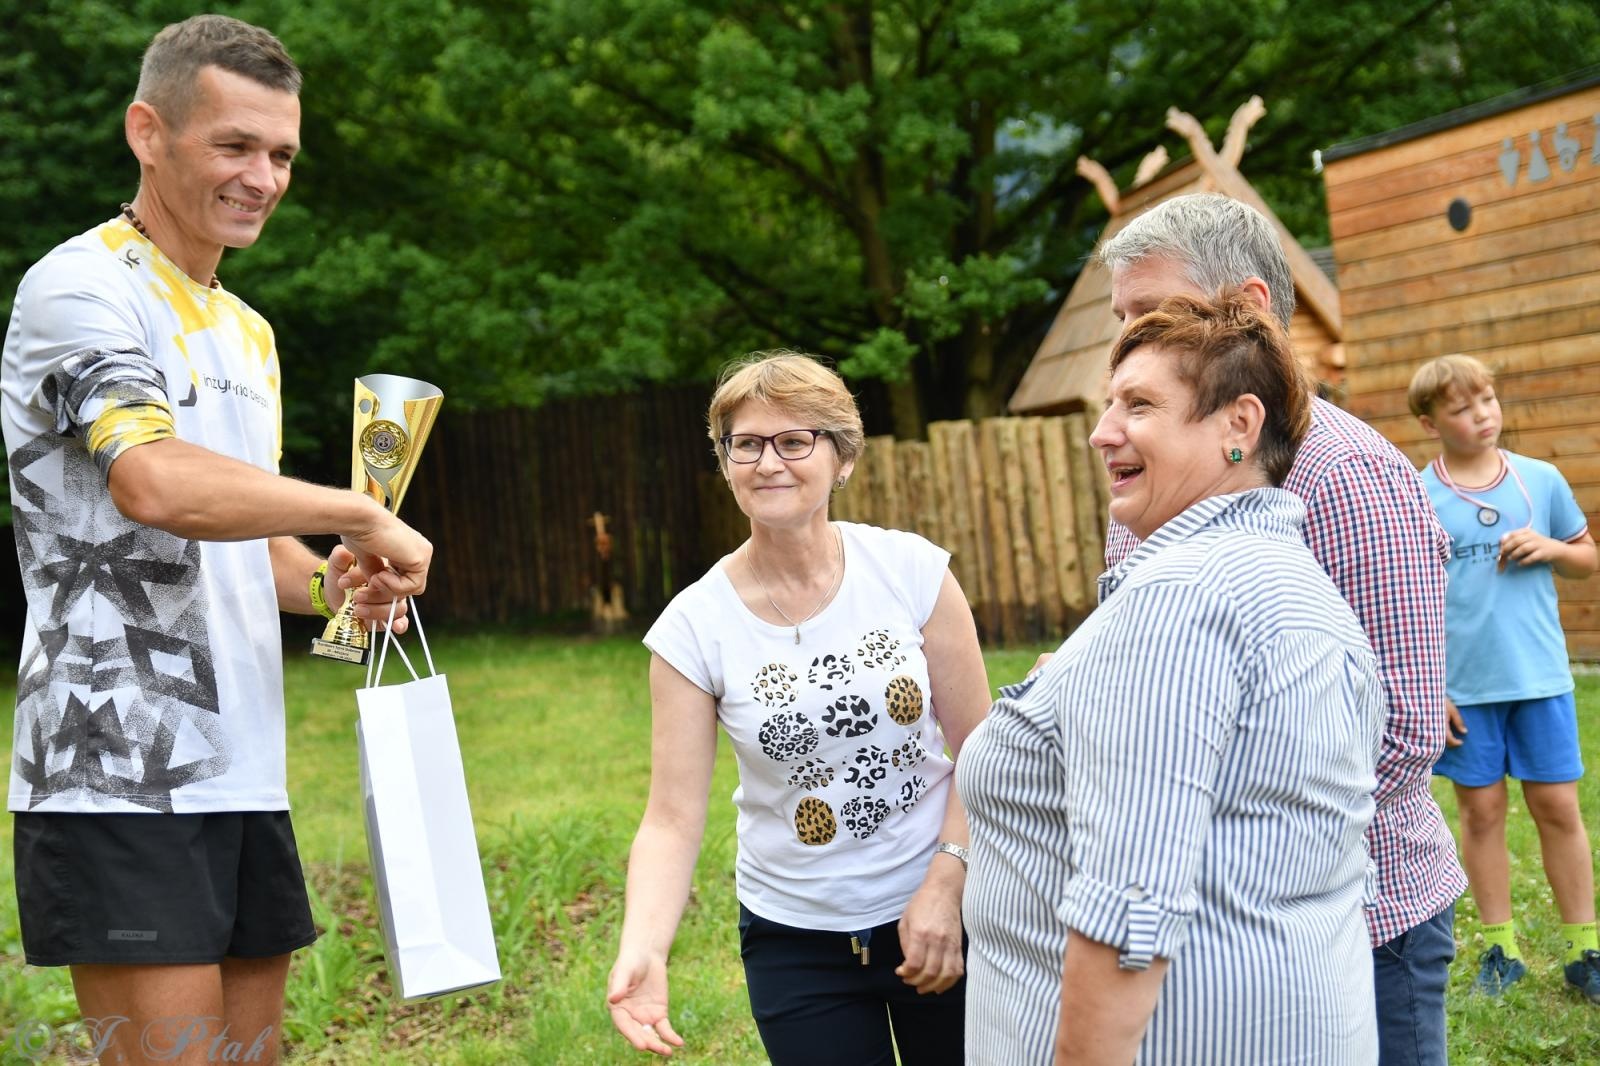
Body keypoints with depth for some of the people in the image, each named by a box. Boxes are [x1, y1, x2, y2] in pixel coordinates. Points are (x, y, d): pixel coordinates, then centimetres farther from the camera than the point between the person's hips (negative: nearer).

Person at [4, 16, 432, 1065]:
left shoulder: (248, 331, 21)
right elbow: (159, 486, -24)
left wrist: (332, 584, 5)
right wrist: (361, 512, -14)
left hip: (243, 767, 9)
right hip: (121, 770, -8)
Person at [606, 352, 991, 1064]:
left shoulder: (909, 571, -9)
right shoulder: (693, 627, -10)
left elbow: (979, 750, -4)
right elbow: (672, 819, -12)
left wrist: (947, 881, -15)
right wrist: (641, 950, -27)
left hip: (942, 918, 1)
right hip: (798, 943, 0)